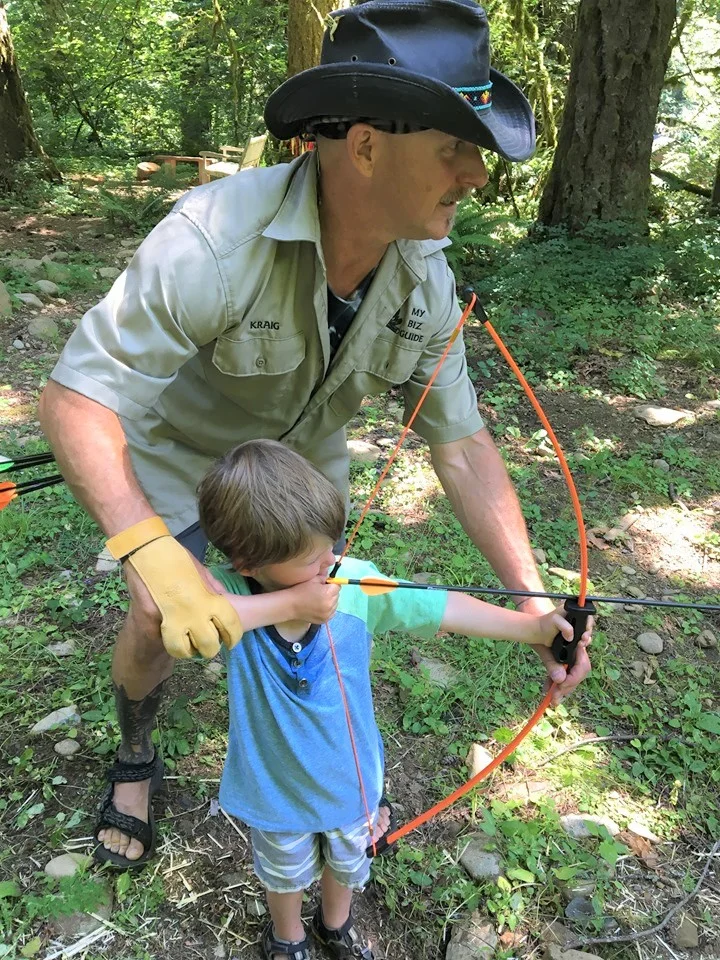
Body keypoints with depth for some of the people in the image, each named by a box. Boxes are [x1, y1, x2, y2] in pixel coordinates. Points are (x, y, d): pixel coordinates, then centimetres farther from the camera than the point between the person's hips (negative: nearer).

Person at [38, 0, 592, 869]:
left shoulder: (425, 281, -22)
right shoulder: (213, 242, -39)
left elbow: (460, 441, -18)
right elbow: (73, 398, -38)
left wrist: (533, 598, -24)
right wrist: (150, 554, -53)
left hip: (303, 452, 4)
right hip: (179, 449, -3)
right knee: (157, 625, 1)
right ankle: (134, 762, 36)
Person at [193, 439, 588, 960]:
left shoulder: (357, 583, -26)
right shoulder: (232, 593, -30)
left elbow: (447, 609, -25)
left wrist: (534, 627, -34)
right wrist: (286, 606, -49)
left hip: (351, 774, 2)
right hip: (276, 783, -2)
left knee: (348, 863, 33)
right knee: (287, 871, 31)